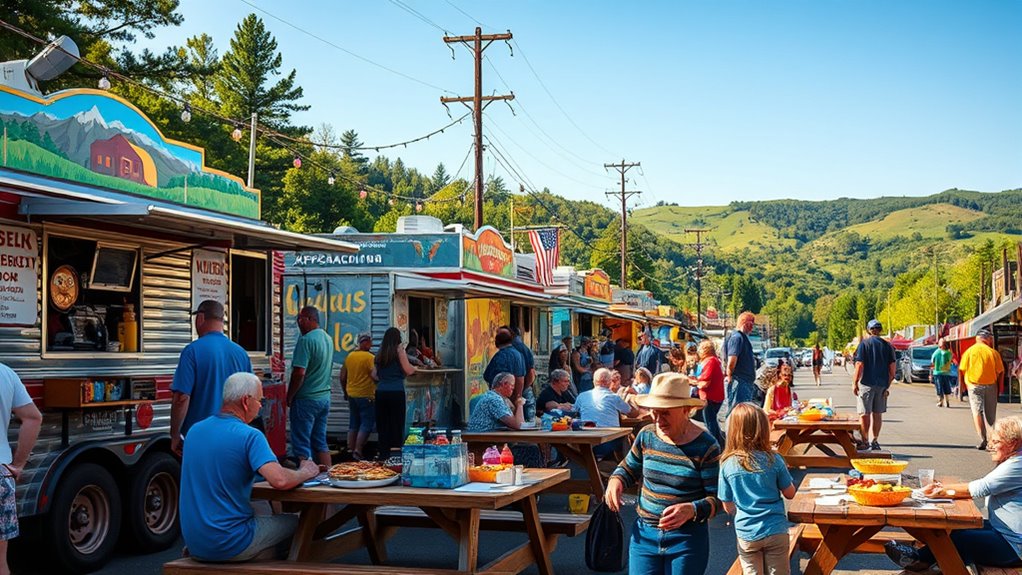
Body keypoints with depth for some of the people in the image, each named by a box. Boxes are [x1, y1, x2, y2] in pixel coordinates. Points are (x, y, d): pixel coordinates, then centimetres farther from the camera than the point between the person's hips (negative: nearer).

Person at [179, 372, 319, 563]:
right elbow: (280, 480, -28)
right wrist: (305, 472, -8)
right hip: (227, 545, -7)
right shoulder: (250, 436, -16)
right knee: (293, 523, 10)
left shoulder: (195, 430, 6)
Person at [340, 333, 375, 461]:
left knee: (353, 424, 14)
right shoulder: (370, 357, -13)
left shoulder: (349, 356, 7)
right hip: (366, 396, -7)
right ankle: (358, 451, -8)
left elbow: (342, 377, 12)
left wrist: (345, 392, 22)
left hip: (351, 395, 7)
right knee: (367, 424, 0)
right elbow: (374, 376, -20)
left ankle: (351, 450, 17)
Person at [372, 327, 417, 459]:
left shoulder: (379, 355, 11)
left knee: (382, 424, 8)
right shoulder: (399, 351, -3)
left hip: (381, 391, 5)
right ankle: (395, 449, -4)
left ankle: (384, 452, 9)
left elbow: (374, 375, 13)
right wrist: (415, 367, 14)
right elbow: (408, 370, -6)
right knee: (397, 422, 0)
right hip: (396, 391, -4)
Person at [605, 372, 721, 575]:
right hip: (645, 534, 4)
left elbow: (719, 499, -11)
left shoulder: (705, 446, -12)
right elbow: (628, 469, 18)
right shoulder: (647, 436, 1)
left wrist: (691, 510, -29)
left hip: (688, 539, -4)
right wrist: (615, 480, -4)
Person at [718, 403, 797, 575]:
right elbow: (790, 494, 1)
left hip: (746, 534, 1)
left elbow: (728, 507, -1)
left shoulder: (727, 465, -10)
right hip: (775, 531, -1)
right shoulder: (774, 460, -13)